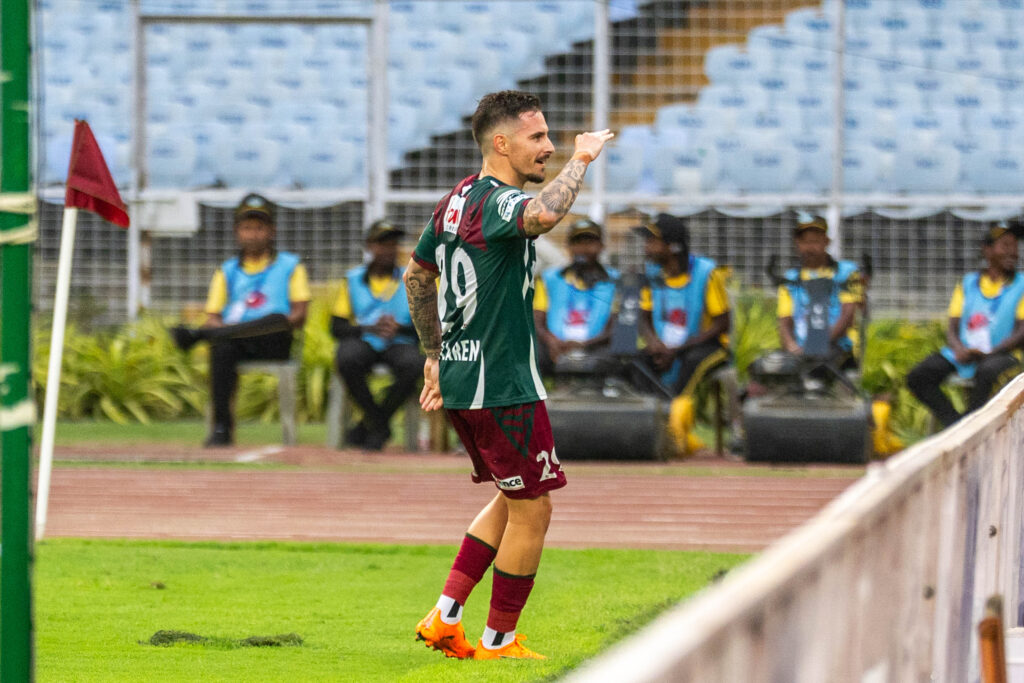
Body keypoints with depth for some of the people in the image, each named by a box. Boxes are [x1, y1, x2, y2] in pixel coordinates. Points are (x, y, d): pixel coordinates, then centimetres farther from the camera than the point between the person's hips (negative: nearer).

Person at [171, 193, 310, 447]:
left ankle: (196, 335, -43)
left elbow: (299, 315, 4)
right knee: (221, 348, -36)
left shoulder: (289, 266, 16)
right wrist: (224, 327, -10)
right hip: (234, 337, 1)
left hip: (273, 343, -1)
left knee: (276, 320, -37)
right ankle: (221, 426, -37)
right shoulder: (227, 271, 22)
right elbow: (212, 318, 14)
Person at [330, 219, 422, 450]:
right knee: (347, 360, -37)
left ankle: (371, 425, -15)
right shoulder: (353, 279, 11)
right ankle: (380, 426, -18)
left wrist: (399, 328, -17)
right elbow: (337, 327, 2)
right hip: (362, 341, 0)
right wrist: (370, 328, -16)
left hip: (399, 343, 0)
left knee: (414, 364, -35)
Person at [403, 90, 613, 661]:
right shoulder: (498, 201, -18)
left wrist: (435, 354, 29)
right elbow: (543, 215, -43)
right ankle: (500, 642, 11)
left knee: (516, 497, 21)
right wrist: (582, 160, -28)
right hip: (502, 386, -10)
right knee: (532, 510, 3)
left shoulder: (457, 200, 12)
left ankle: (445, 617, 17)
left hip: (459, 378, 10)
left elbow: (417, 276, 23)